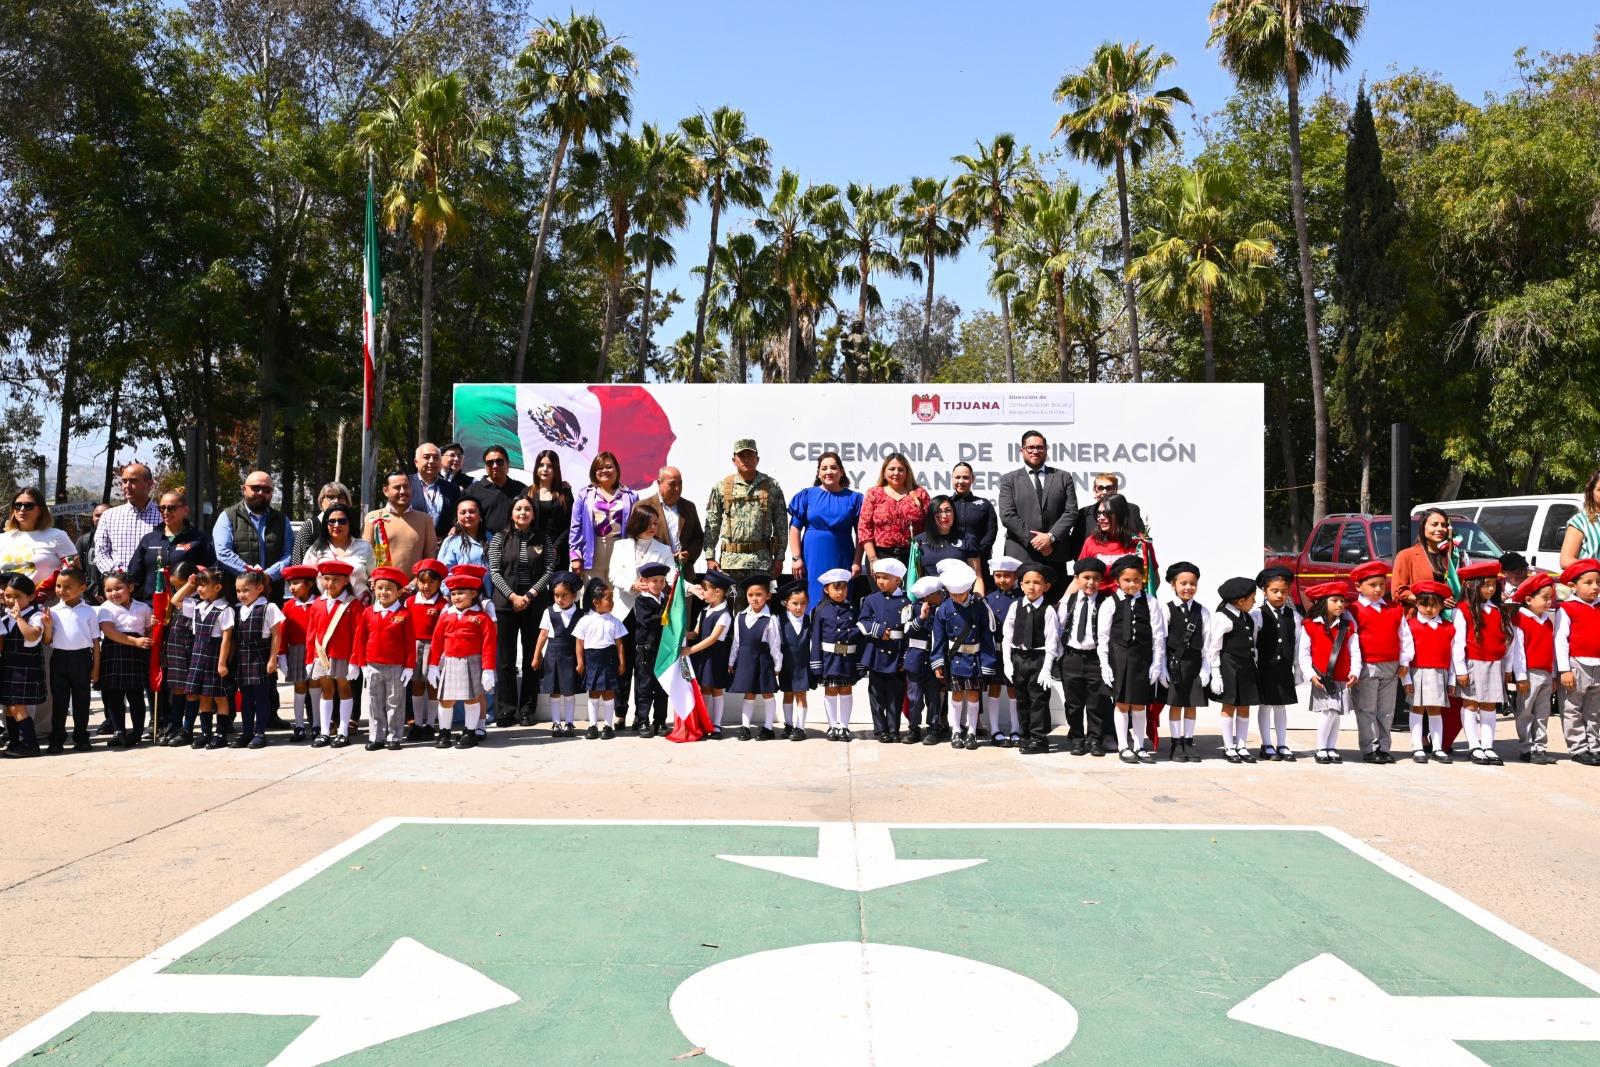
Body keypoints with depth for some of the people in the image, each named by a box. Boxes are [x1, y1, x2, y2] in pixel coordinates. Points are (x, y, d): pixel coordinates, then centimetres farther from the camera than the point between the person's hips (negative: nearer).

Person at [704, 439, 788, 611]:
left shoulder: (771, 486, 6)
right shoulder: (721, 487, 7)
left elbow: (781, 524, 6)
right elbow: (712, 525, 7)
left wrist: (779, 557, 2)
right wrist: (710, 557, 1)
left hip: (762, 559, 0)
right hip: (730, 559, 0)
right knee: (733, 608, 2)